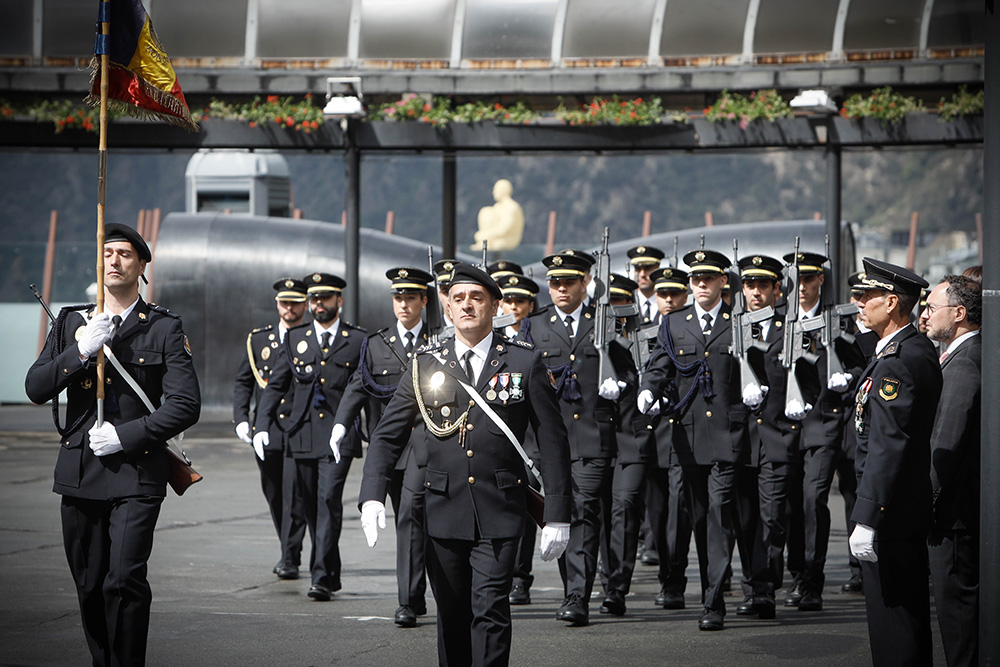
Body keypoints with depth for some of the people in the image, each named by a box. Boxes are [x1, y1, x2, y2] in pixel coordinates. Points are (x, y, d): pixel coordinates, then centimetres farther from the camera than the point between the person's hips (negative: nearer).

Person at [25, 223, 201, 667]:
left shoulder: (164, 329, 2)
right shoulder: (70, 323, 13)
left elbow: (186, 406, -4)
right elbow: (35, 389, 4)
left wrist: (126, 435, -11)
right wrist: (81, 351, -10)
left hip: (136, 476, -4)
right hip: (79, 475, 4)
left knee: (124, 580, -16)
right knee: (89, 587, 7)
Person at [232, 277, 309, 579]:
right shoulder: (258, 339, 11)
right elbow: (242, 382, 12)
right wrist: (241, 419, 0)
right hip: (267, 430, 4)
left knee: (294, 495, -11)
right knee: (274, 495, 11)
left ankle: (291, 560, -6)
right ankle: (289, 550, 29)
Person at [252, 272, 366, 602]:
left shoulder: (358, 340, 5)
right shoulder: (295, 338, 12)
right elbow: (275, 385, 11)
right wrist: (261, 425, -2)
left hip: (339, 438, -4)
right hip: (303, 436, 4)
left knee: (329, 500, -16)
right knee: (311, 506, 8)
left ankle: (321, 577, -18)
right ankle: (331, 573, 22)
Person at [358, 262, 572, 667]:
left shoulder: (525, 363, 2)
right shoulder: (425, 364, 6)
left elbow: (552, 441, 3)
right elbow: (387, 435, 7)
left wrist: (557, 516, -1)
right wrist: (372, 496, -8)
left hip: (499, 514, -2)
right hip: (444, 511, 2)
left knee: (490, 611, -11)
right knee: (452, 615, 9)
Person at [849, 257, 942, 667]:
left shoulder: (897, 361, -20)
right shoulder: (919, 350, 13)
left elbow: (888, 445, -24)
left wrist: (867, 520, -24)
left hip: (889, 513, -11)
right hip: (912, 510, 11)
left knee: (891, 616, -5)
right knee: (911, 614, 17)